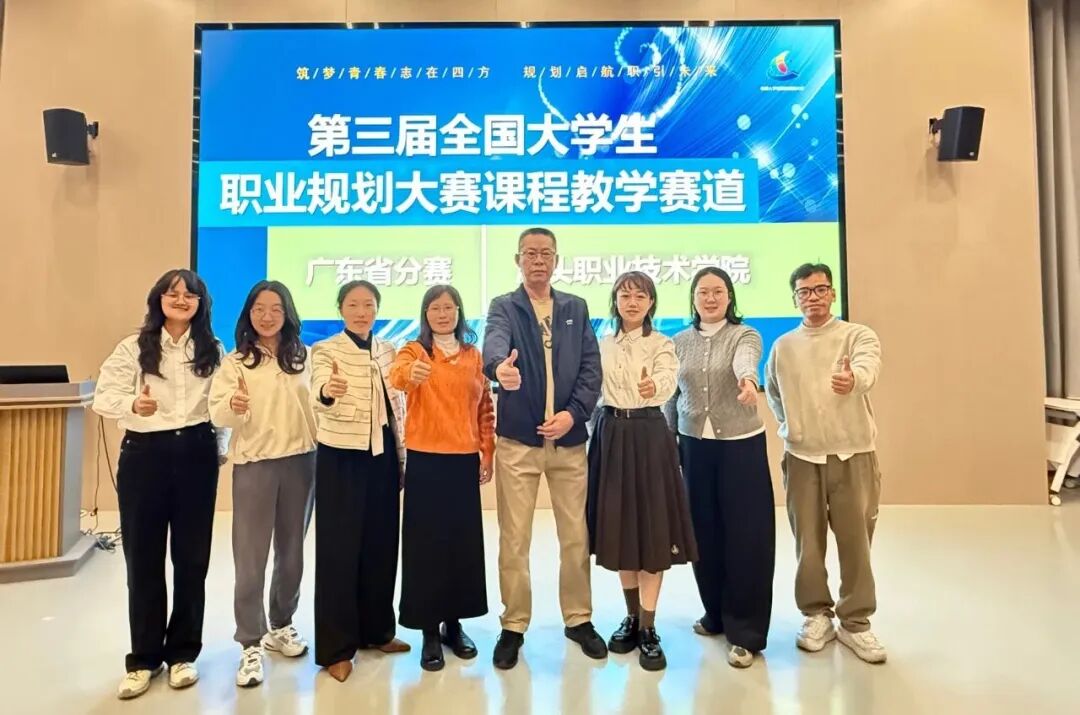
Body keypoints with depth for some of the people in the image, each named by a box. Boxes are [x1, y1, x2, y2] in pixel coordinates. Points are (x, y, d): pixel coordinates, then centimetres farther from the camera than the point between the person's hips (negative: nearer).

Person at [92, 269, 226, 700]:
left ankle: (182, 652, 23)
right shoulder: (134, 347, 0)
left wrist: (220, 447, 3)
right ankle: (143, 658, 21)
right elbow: (103, 396, -7)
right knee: (143, 557, 5)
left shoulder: (212, 349, 6)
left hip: (196, 454, 1)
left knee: (192, 555, 7)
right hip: (144, 455, -1)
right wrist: (133, 404, -27)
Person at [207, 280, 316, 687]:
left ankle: (281, 626, 32)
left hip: (300, 462, 3)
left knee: (292, 551, 13)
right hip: (254, 464, -3)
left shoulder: (302, 358, 5)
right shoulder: (235, 362, -2)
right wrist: (232, 406, -34)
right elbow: (217, 414, -11)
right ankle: (251, 645, 14)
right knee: (250, 558, 1)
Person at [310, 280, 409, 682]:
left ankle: (377, 630, 29)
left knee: (381, 545, 12)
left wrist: (402, 459, 11)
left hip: (382, 458, 5)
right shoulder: (325, 350, -8)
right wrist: (328, 391, -50)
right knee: (339, 549, 1)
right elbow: (318, 396, -27)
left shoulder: (389, 352, 8)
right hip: (340, 459, -5)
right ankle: (336, 647, 13)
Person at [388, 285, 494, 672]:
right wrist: (410, 373, -48)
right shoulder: (414, 351, -2)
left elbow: (486, 408, 11)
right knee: (426, 543, 4)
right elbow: (396, 375, -25)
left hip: (464, 460, 3)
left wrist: (488, 454, 6)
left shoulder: (474, 356, 8)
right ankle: (430, 632, 17)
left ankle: (454, 624, 27)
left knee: (463, 542, 10)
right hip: (425, 460, -3)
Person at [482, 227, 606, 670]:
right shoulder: (504, 307, 1)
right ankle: (513, 626, 23)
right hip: (517, 440, -2)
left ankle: (579, 619, 30)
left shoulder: (576, 309, 10)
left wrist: (573, 412, -12)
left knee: (576, 536, 12)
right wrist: (499, 366, -45)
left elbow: (591, 367, 4)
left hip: (569, 439, 3)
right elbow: (494, 342, -22)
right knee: (514, 540, 5)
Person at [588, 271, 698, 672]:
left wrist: (654, 387, -45)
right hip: (610, 436, 4)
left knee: (653, 527, -3)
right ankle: (631, 617, 25)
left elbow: (667, 383, -22)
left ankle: (649, 629, 8)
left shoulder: (662, 345, -3)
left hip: (649, 436, -3)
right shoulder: (601, 346, 9)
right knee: (618, 525, 8)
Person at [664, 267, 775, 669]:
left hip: (742, 445, -3)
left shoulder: (745, 335, -4)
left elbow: (745, 360, -28)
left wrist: (747, 379, -51)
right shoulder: (679, 342, 7)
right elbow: (671, 397, 10)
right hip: (694, 446, 4)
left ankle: (744, 632, 11)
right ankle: (717, 614, 31)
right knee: (704, 532, 10)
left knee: (746, 535, -2)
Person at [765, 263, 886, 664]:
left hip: (853, 455, -2)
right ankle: (817, 615, 25)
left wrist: (853, 379, -49)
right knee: (808, 541, 8)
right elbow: (773, 391, 21)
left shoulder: (858, 335, -4)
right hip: (802, 457, 2)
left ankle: (855, 621, 21)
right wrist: (792, 426, 10)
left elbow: (867, 368, -27)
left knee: (855, 541, 5)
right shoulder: (782, 347, 5)